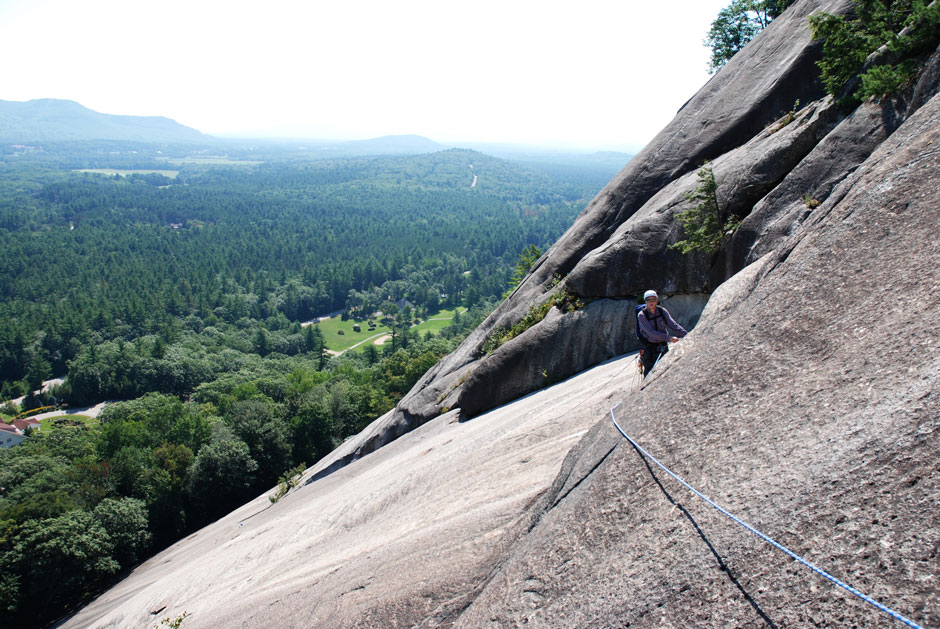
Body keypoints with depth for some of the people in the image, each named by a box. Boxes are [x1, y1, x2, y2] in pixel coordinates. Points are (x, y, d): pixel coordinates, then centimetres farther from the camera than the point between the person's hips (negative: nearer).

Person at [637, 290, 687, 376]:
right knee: (649, 372, -7)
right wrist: (668, 338, -34)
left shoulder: (662, 311, -4)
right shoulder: (641, 315, -17)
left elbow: (673, 325, -11)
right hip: (649, 346, -4)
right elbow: (651, 332, -25)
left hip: (663, 345, 4)